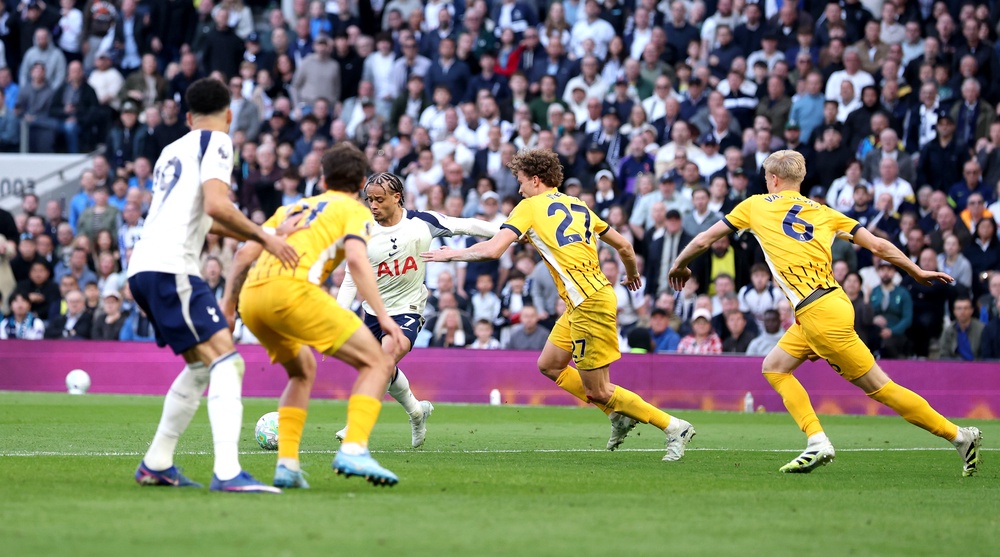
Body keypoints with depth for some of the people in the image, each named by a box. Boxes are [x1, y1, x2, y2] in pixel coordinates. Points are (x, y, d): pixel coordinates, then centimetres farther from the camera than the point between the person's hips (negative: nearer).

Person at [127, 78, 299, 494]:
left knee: (200, 365, 21)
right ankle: (227, 472, -28)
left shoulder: (172, 150, 25)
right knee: (226, 360, -15)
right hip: (169, 267, -9)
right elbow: (216, 205, -16)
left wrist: (256, 236, 43)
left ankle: (156, 464, 25)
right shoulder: (215, 142, 0)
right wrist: (262, 236, -6)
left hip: (144, 268, 9)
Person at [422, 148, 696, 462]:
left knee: (598, 391, -2)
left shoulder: (530, 207, -3)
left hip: (590, 303, -9)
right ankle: (619, 414, 21)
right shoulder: (578, 206, 17)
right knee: (549, 366, 19)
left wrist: (452, 254, 3)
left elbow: (492, 250, -13)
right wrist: (632, 275, 41)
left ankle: (674, 427, -1)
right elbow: (624, 246, 21)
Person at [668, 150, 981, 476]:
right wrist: (917, 273, 24)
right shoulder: (823, 212, 15)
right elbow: (878, 246, 12)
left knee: (879, 387, -2)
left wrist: (679, 266, 32)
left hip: (820, 315, -7)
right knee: (774, 368, 16)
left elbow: (704, 240, 14)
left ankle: (959, 436, -4)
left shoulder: (756, 206, 6)